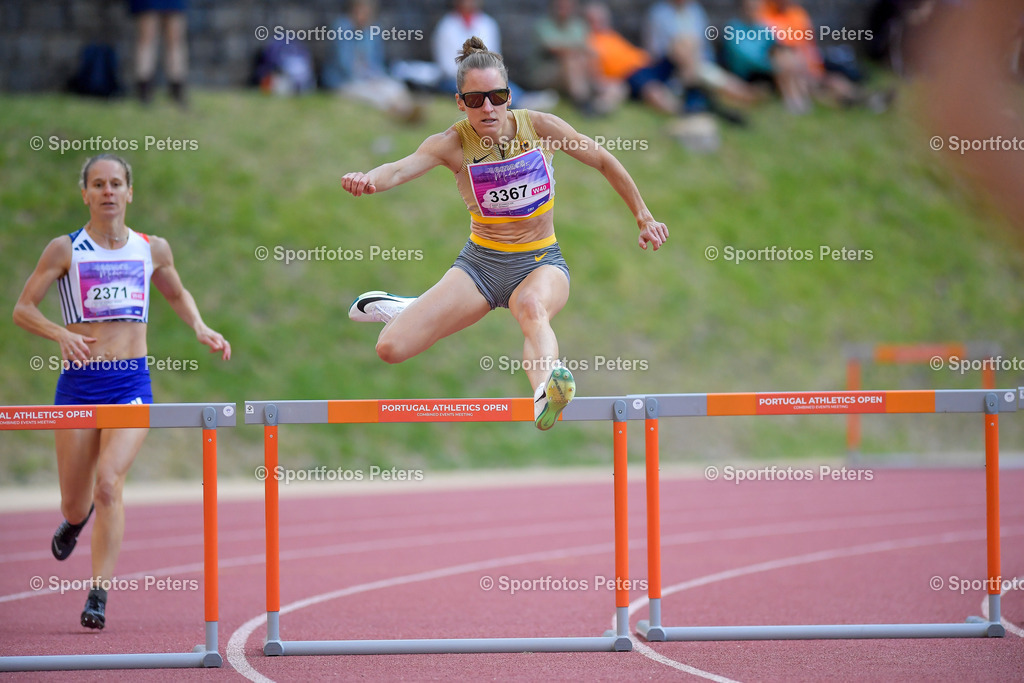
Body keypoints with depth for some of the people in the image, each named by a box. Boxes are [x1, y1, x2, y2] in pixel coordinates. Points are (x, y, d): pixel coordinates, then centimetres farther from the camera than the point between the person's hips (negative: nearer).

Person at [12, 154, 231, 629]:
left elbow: (177, 294, 27)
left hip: (132, 382, 0)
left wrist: (200, 329, 9)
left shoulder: (153, 250, 8)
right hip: (79, 381, 0)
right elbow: (22, 309, 1)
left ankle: (99, 596, -19)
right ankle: (75, 518, 46)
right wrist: (62, 334, -17)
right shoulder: (66, 250, 0)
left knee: (109, 481, -22)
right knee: (75, 506, 6)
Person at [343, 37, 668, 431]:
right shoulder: (453, 143, -12)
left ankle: (546, 395, -71)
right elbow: (401, 169, -31)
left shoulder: (540, 126, -9)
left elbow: (603, 162, 6)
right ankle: (410, 311, 27)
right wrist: (367, 180, -54)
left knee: (531, 306, -41)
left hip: (541, 263, -1)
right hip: (479, 264, 1)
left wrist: (643, 217, 12)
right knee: (390, 349, -11)